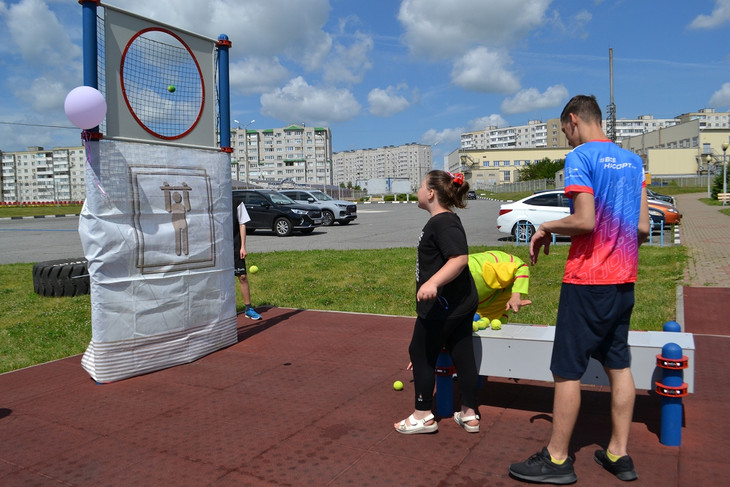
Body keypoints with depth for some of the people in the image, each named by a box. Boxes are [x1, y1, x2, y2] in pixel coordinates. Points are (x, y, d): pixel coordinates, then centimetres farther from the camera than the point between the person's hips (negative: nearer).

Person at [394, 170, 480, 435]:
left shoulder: (443, 222, -19)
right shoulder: (444, 220, 13)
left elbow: (459, 258, -32)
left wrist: (432, 283, -42)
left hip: (442, 306, -10)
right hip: (461, 303, 10)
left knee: (421, 353, 5)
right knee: (463, 355, 14)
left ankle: (423, 416, 17)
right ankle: (469, 415, 25)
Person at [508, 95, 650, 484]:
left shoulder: (580, 157, -11)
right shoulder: (632, 160, 12)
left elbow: (585, 221, -21)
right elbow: (643, 227, 9)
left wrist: (547, 226, -5)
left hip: (587, 280, -8)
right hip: (624, 280, 8)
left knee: (567, 370, 0)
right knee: (618, 365, 15)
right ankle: (619, 454, 24)